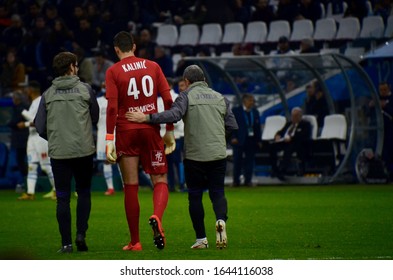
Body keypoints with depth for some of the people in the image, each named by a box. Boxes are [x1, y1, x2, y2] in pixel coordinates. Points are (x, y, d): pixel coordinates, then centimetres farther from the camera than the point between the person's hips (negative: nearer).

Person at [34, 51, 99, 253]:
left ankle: (66, 243, 3)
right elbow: (95, 118, 8)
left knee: (63, 198, 5)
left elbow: (40, 127, 3)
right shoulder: (85, 89, -1)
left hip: (58, 153, 1)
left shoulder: (48, 94, 3)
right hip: (84, 151, -1)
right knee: (84, 193, 14)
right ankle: (81, 233, 1)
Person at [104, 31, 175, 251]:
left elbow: (112, 107, -11)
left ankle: (135, 242, 9)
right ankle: (157, 217, -24)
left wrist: (109, 140, -12)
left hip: (126, 132, -1)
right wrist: (170, 131, 11)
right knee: (160, 181, 7)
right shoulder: (153, 67, 6)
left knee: (131, 187, 5)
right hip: (151, 130, 1)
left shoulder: (114, 72, -3)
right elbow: (168, 101, 3)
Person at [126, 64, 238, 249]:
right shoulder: (220, 98, 12)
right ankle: (221, 220, -21)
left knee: (195, 196, 6)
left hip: (194, 156, -3)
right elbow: (232, 125, 11)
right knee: (218, 193, 10)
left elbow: (173, 115, -20)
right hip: (218, 155, 3)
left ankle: (201, 239, 5)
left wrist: (146, 118, -20)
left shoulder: (186, 96, -2)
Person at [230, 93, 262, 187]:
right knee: (237, 160, 1)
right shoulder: (236, 111, -2)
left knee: (250, 160, 4)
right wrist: (234, 137, -14)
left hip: (252, 140, 4)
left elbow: (258, 127, 11)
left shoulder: (255, 112, 11)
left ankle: (248, 180, 11)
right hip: (239, 140, -4)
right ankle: (236, 181, 9)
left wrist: (259, 140, 6)